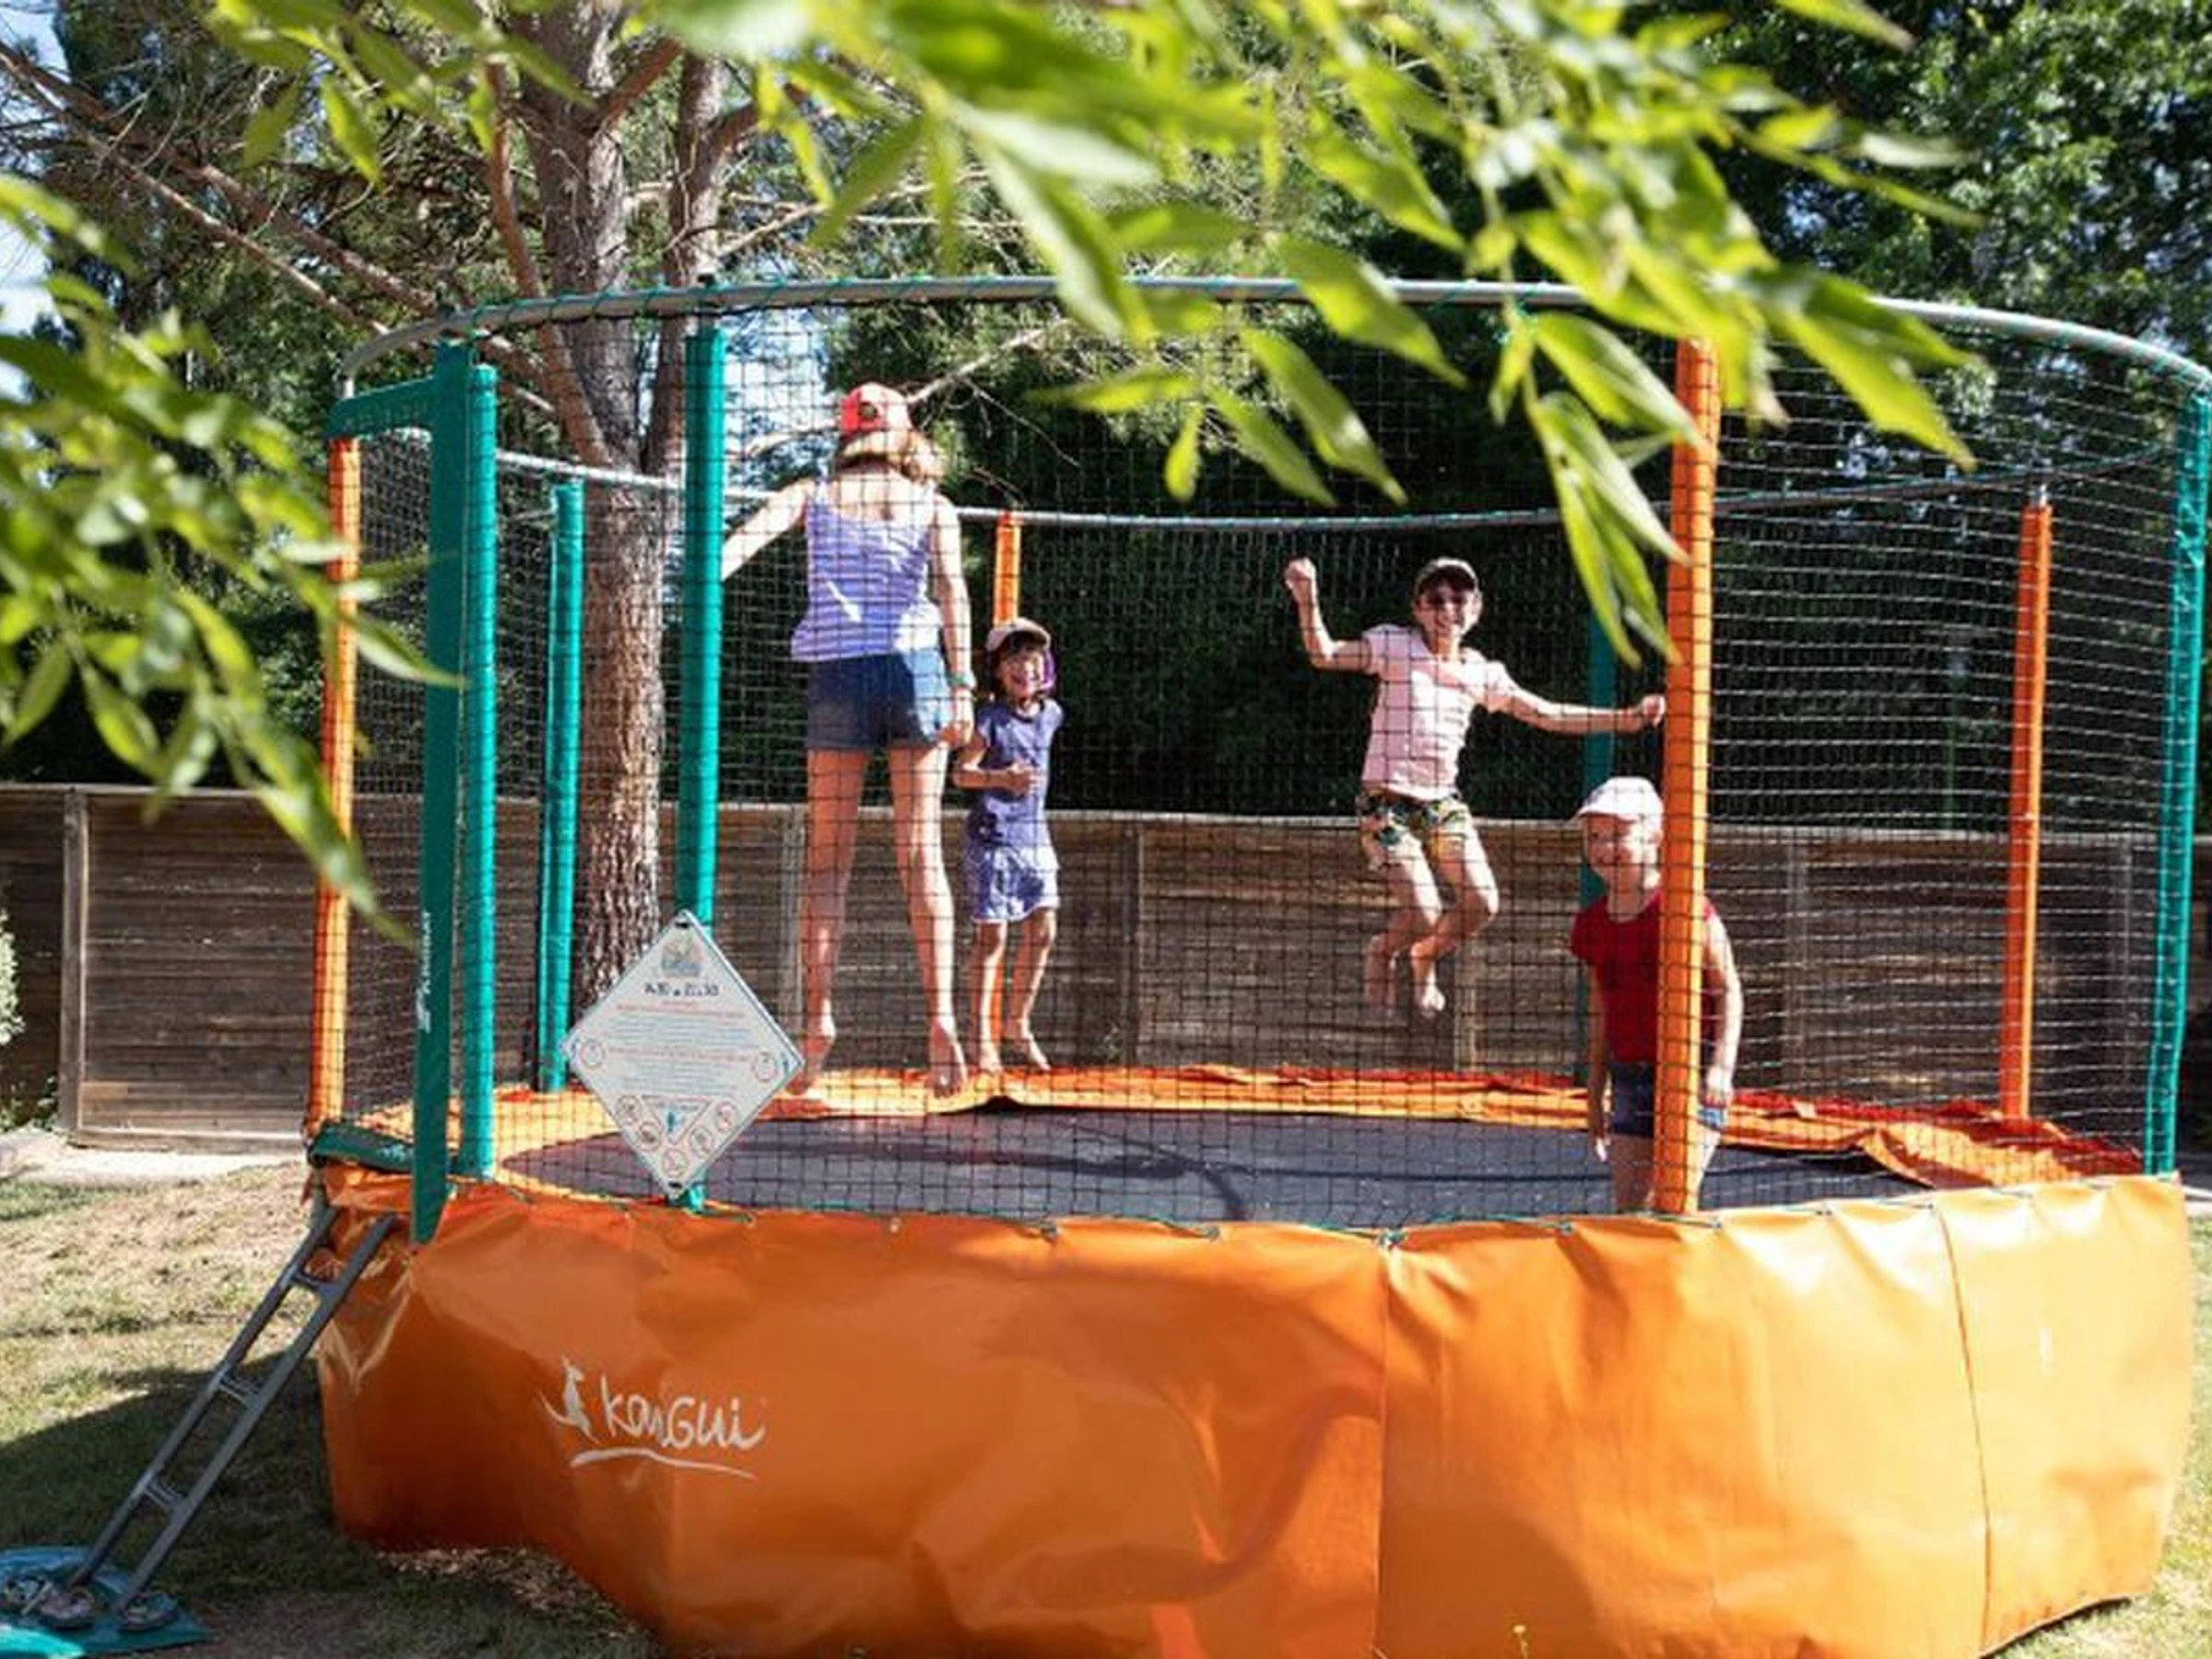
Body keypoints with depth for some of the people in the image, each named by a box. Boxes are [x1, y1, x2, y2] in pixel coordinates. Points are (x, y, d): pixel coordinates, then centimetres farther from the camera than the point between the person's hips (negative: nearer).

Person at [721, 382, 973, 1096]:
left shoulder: (813, 496, 11)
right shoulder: (932, 506, 9)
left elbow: (748, 533, -8)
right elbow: (950, 587, -6)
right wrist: (961, 684, -13)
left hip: (836, 676, 0)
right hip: (914, 669, 0)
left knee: (827, 861, 6)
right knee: (921, 855, 3)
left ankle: (818, 1019, -1)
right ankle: (940, 1015, -6)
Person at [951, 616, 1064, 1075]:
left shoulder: (1050, 714, 8)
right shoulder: (990, 718, -11)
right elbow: (961, 771, -15)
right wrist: (1001, 778, -28)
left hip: (1035, 835, 6)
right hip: (993, 835, -6)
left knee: (1043, 929, 4)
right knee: (991, 936, -2)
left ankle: (1018, 1023, 19)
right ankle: (983, 1034, 6)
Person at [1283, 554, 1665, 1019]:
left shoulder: (1481, 673, 7)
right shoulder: (1395, 646, -5)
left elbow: (1549, 715, 13)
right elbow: (1323, 654, -16)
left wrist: (1628, 718, 10)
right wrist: (1308, 599, -32)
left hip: (1442, 801, 5)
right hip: (1387, 801, -5)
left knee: (1482, 903, -7)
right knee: (1424, 915, -14)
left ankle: (1424, 957, 25)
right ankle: (1380, 953, 22)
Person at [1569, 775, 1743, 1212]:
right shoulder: (1592, 924, 9)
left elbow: (1729, 989, -7)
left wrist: (1722, 1065, -17)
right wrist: (1597, 1093, 18)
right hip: (1629, 1079, 6)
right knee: (1629, 1210, 6)